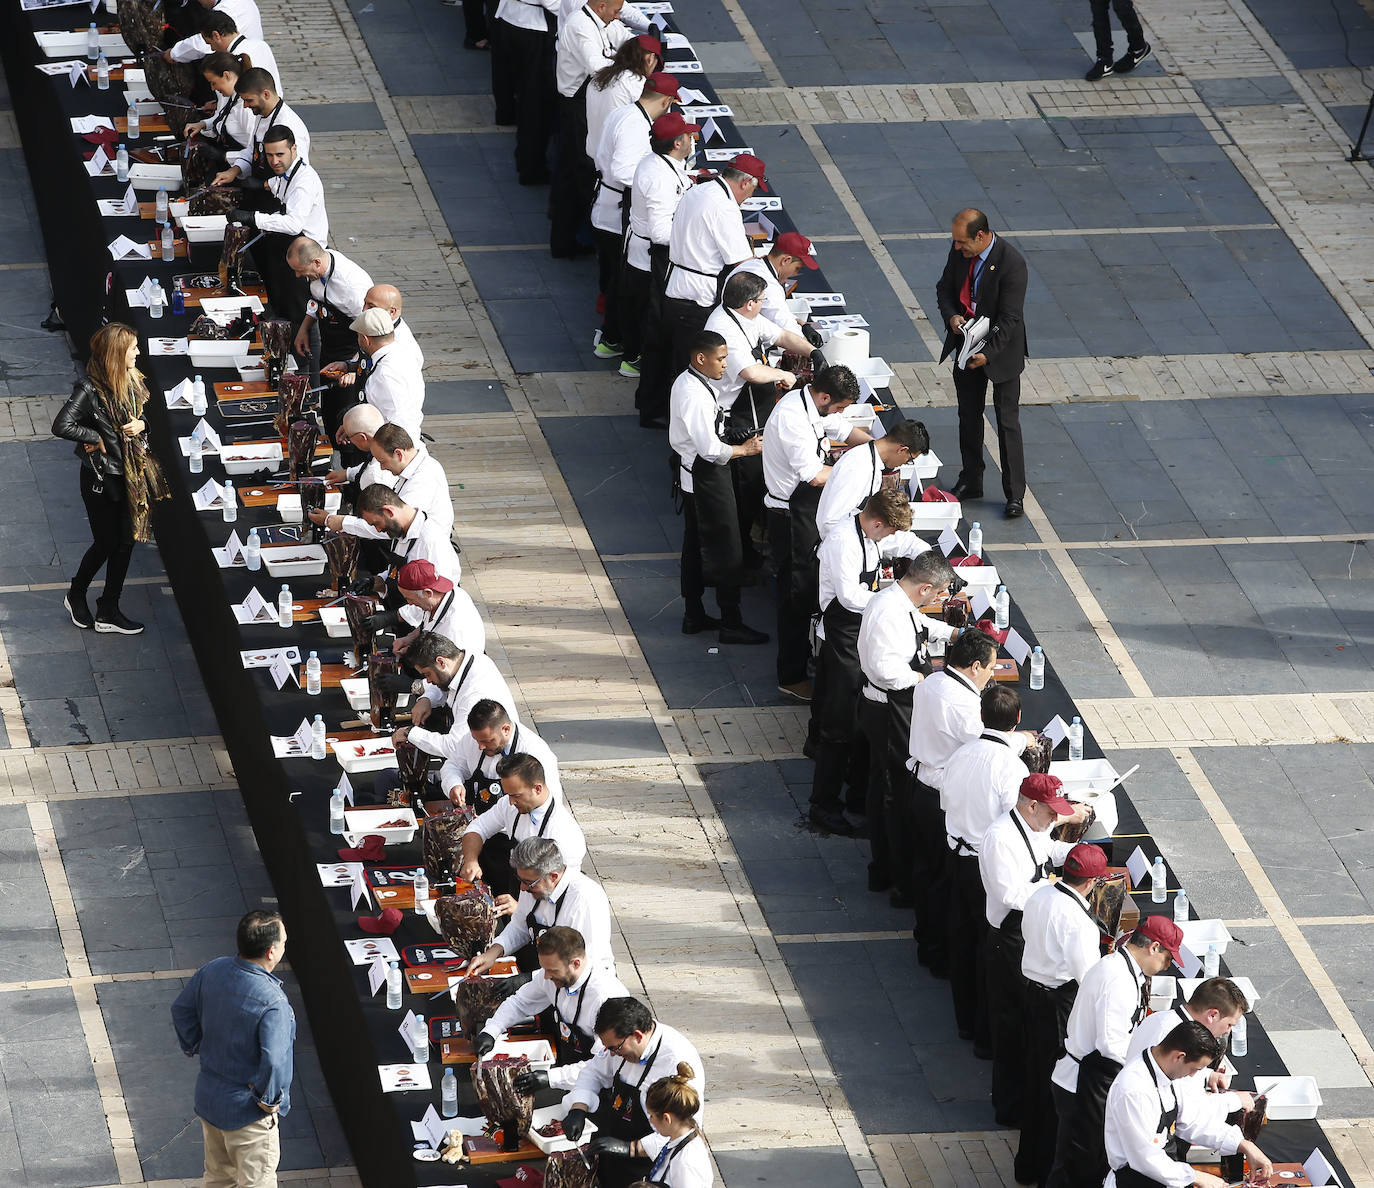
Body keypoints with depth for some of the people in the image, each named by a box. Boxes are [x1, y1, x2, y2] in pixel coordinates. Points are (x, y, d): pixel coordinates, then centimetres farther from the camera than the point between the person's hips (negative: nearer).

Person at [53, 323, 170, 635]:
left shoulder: (131, 381, 2)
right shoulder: (90, 390, -23)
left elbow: (145, 415, 18)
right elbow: (62, 426, -31)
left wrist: (141, 425, -5)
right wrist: (97, 439, -21)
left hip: (131, 475, 7)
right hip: (101, 478, -7)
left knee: (126, 541, 11)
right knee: (106, 542, 4)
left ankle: (108, 611, 22)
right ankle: (76, 596, 31)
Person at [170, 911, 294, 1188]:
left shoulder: (213, 971, -10)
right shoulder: (272, 1003, -31)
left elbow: (181, 1009, 7)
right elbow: (274, 1062, -37)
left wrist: (195, 1047, 18)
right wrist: (268, 1099, -20)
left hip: (208, 1100, 7)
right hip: (248, 1112, -7)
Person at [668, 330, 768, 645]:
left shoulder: (685, 382, 4)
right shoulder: (696, 395, -27)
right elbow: (710, 449, -27)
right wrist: (744, 449, -15)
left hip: (690, 473, 10)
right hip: (706, 476, -10)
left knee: (695, 544, 19)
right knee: (726, 549, -1)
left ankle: (694, 615, 30)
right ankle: (731, 624, 6)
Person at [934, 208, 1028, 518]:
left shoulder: (1011, 263, -25)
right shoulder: (959, 252, -6)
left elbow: (1009, 318, -24)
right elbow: (945, 288, 8)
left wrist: (988, 353, -30)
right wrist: (951, 315, -12)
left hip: (1000, 349, -6)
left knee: (1007, 422, 0)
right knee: (969, 416, 17)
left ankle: (1015, 494, 7)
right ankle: (970, 482, 31)